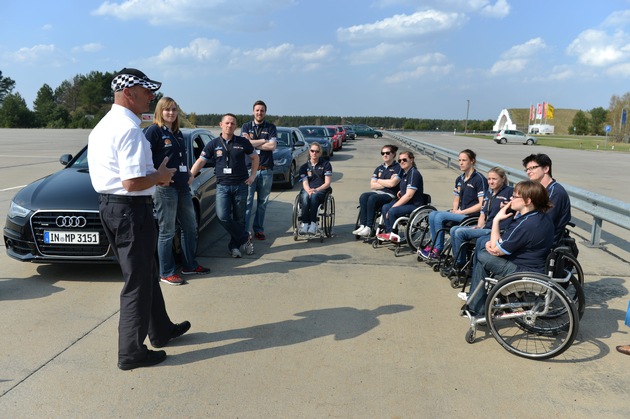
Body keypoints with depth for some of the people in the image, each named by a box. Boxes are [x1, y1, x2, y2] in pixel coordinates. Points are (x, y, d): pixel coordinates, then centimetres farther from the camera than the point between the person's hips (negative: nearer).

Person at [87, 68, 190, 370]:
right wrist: (159, 176, -8)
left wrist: (153, 175, 13)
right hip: (131, 209, -10)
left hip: (108, 205, 10)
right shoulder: (129, 129, -19)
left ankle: (161, 330, 36)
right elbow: (132, 182, -26)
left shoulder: (102, 127, 13)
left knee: (145, 273, 21)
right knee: (138, 281, 2)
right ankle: (131, 353, 13)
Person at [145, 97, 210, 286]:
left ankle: (190, 265, 29)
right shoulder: (153, 130, -7)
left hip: (183, 187, 8)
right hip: (164, 188, -8)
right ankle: (166, 273, 9)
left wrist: (189, 173, 12)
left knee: (190, 226, 15)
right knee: (167, 231, -1)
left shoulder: (178, 133, 17)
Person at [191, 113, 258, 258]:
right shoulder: (213, 144, 2)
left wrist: (253, 175, 5)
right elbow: (200, 162, 1)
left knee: (239, 218, 5)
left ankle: (235, 245, 22)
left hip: (241, 185, 0)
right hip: (222, 186, 0)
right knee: (223, 217, -16)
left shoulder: (243, 142, 2)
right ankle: (245, 238, 1)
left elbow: (255, 157, 15)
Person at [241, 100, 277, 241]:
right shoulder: (246, 126, 9)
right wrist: (263, 141, -5)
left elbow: (272, 146, -7)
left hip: (266, 170, 1)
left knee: (263, 202, 7)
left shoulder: (271, 127, 8)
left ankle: (259, 229, 16)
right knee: (247, 201, -7)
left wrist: (253, 144, -6)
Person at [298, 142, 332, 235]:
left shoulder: (326, 164, 10)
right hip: (307, 190, 2)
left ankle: (313, 223, -41)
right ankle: (305, 223, -39)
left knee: (314, 196, -37)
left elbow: (327, 183, 0)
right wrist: (309, 191, -23)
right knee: (305, 196, -35)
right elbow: (305, 183, 1)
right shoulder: (304, 167, 15)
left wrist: (316, 190, -18)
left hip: (321, 191, -1)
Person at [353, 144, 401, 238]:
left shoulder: (398, 168, 0)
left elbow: (392, 183, -13)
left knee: (372, 198, -32)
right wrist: (386, 183, -3)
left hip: (390, 195, -6)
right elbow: (372, 185, 10)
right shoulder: (379, 169, 20)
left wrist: (379, 181, 3)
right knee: (363, 196, -25)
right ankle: (362, 226, -31)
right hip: (377, 192, 6)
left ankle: (369, 228, -30)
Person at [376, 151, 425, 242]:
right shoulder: (404, 172, 11)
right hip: (405, 202, 9)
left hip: (415, 205, -9)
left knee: (392, 211, -26)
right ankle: (389, 232, -5)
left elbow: (409, 195, -23)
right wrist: (401, 191, 10)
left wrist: (393, 207, -21)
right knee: (385, 207, -5)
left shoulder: (414, 174, -17)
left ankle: (394, 235, -9)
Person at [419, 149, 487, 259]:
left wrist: (461, 212, -14)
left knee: (439, 216, -22)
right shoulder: (460, 179, 15)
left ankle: (437, 249, -9)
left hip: (471, 216, -8)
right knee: (432, 215, -12)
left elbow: (482, 204, -16)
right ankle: (434, 246, -8)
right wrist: (455, 210, 2)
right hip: (459, 213, 8)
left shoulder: (479, 179, -10)